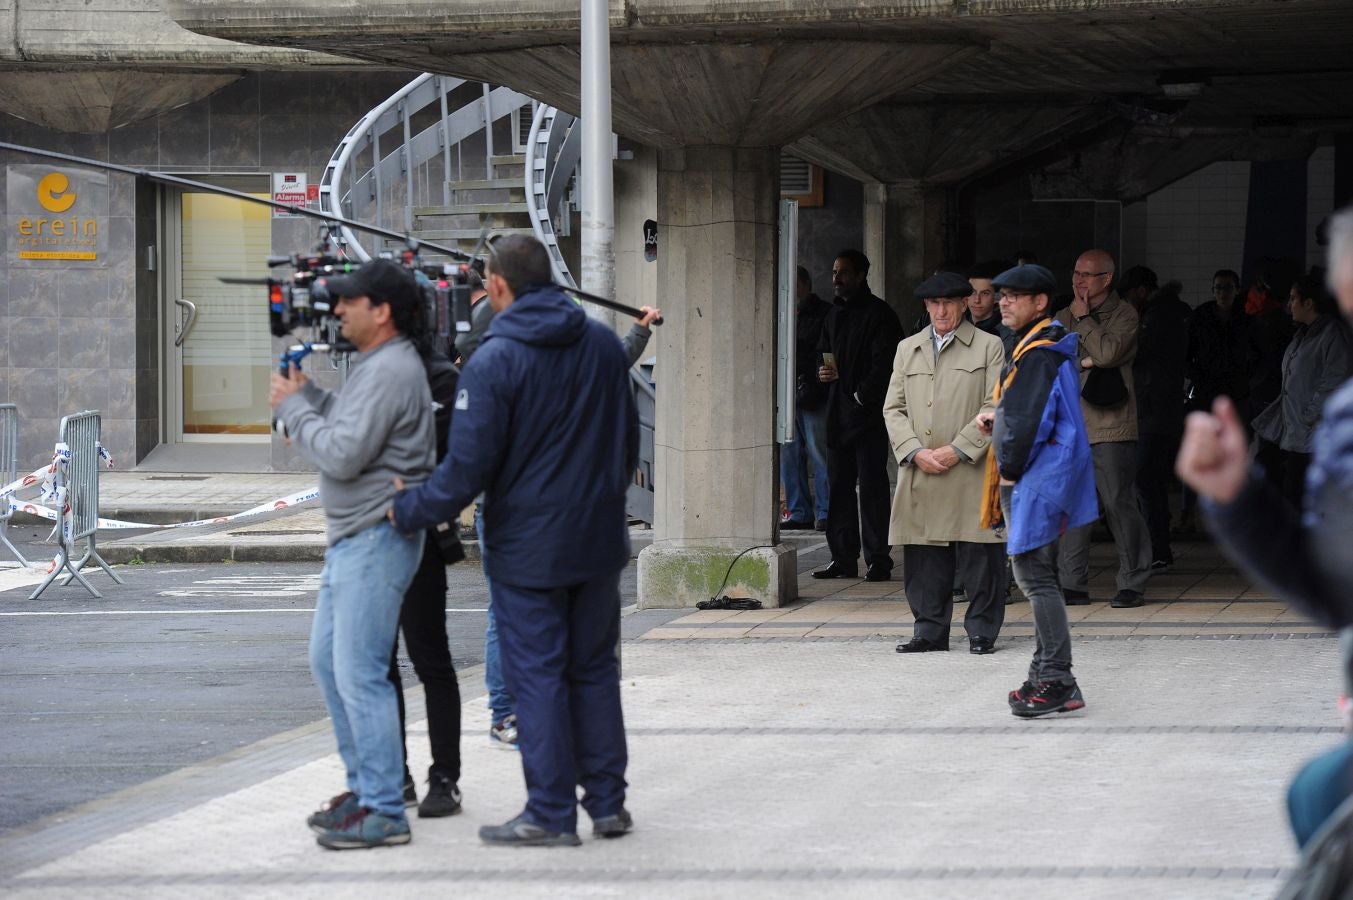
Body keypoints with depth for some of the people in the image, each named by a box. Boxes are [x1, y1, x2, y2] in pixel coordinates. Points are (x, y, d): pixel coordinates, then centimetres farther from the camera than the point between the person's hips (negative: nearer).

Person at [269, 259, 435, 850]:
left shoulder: (390, 371, -18)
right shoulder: (377, 364, 17)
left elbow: (343, 454, -22)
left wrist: (291, 407, -10)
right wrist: (306, 393, 7)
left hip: (377, 540, -11)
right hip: (353, 537, 11)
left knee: (360, 674, -10)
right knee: (328, 661, 17)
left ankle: (383, 812, -7)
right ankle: (366, 785, 26)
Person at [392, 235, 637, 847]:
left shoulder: (494, 361, -15)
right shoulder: (602, 344, 5)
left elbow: (469, 464, -17)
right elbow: (627, 438, 16)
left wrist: (409, 510, -5)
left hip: (527, 549, -6)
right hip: (598, 540, 6)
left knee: (537, 676, 0)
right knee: (595, 670, 14)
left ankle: (551, 814, 2)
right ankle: (608, 802, 17)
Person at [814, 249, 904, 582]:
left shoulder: (878, 314, -7)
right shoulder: (835, 314, 18)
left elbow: (885, 363, -13)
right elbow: (823, 354, 27)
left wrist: (861, 397, -14)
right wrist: (823, 371, 5)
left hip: (868, 414, -8)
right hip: (839, 414, 8)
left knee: (872, 487, -6)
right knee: (838, 485, 7)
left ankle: (878, 560, -3)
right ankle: (843, 558, 12)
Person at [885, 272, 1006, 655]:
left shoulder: (989, 347, 6)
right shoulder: (908, 349, 17)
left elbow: (995, 408, -2)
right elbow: (893, 409, 12)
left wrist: (957, 451, -10)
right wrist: (915, 452, -4)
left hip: (971, 471, -3)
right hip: (919, 474, 3)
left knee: (980, 559, -3)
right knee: (924, 561, 3)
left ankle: (981, 632, 5)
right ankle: (930, 631, 11)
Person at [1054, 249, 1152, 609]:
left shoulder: (1123, 315, 2)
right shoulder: (1064, 317, 18)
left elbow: (1108, 353, -14)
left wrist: (1082, 319, -4)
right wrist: (1080, 362, -8)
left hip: (1110, 425, -5)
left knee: (1119, 503, -5)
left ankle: (1133, 583, 1)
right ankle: (1073, 583, 8)